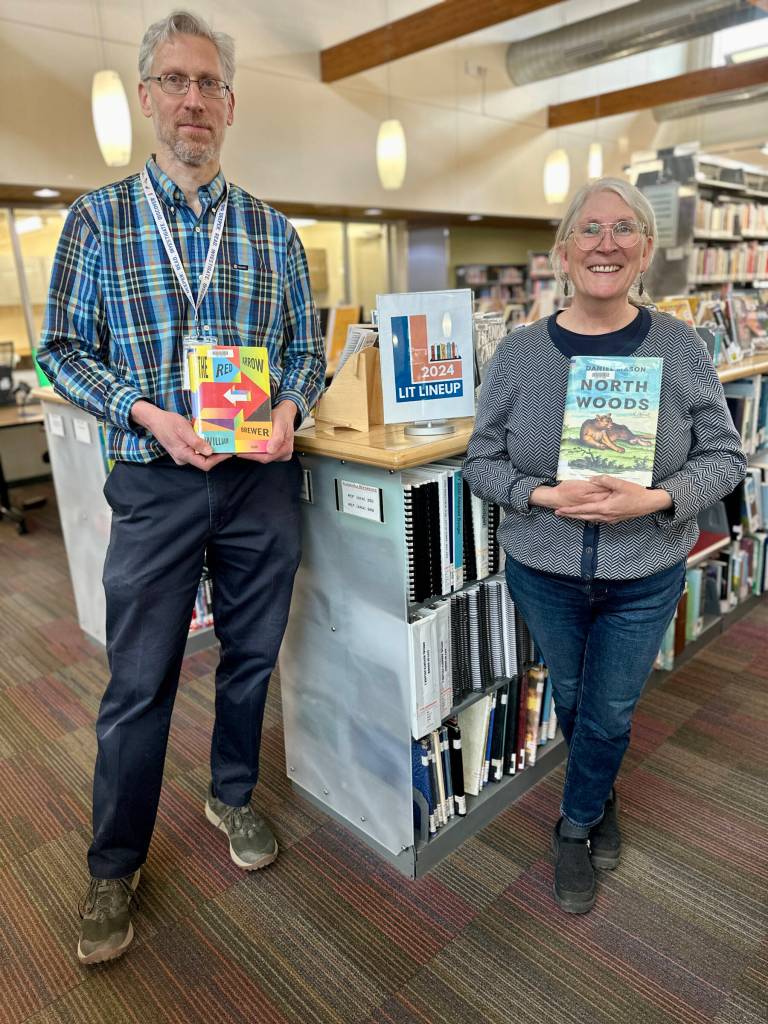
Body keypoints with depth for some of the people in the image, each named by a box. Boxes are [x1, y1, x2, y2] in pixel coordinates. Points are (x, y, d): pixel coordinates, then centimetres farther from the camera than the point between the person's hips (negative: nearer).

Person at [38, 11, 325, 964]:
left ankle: (232, 797, 40)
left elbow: (307, 345, 11)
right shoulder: (99, 217, 3)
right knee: (139, 683, 5)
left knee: (251, 657, 14)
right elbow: (62, 348, 1)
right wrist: (149, 414, -15)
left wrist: (289, 407, -10)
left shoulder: (273, 231, 9)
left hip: (261, 480, 3)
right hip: (156, 480, -2)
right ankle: (114, 869, 27)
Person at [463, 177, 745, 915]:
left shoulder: (680, 348, -9)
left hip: (647, 580, 0)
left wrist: (657, 499, -23)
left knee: (610, 713, 14)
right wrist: (549, 496, -23)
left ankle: (576, 827, 42)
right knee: (571, 702, 21)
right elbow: (482, 461, -6)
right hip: (543, 575, 1)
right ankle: (602, 802, 53)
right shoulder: (520, 352, -9)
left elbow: (723, 457, -4)